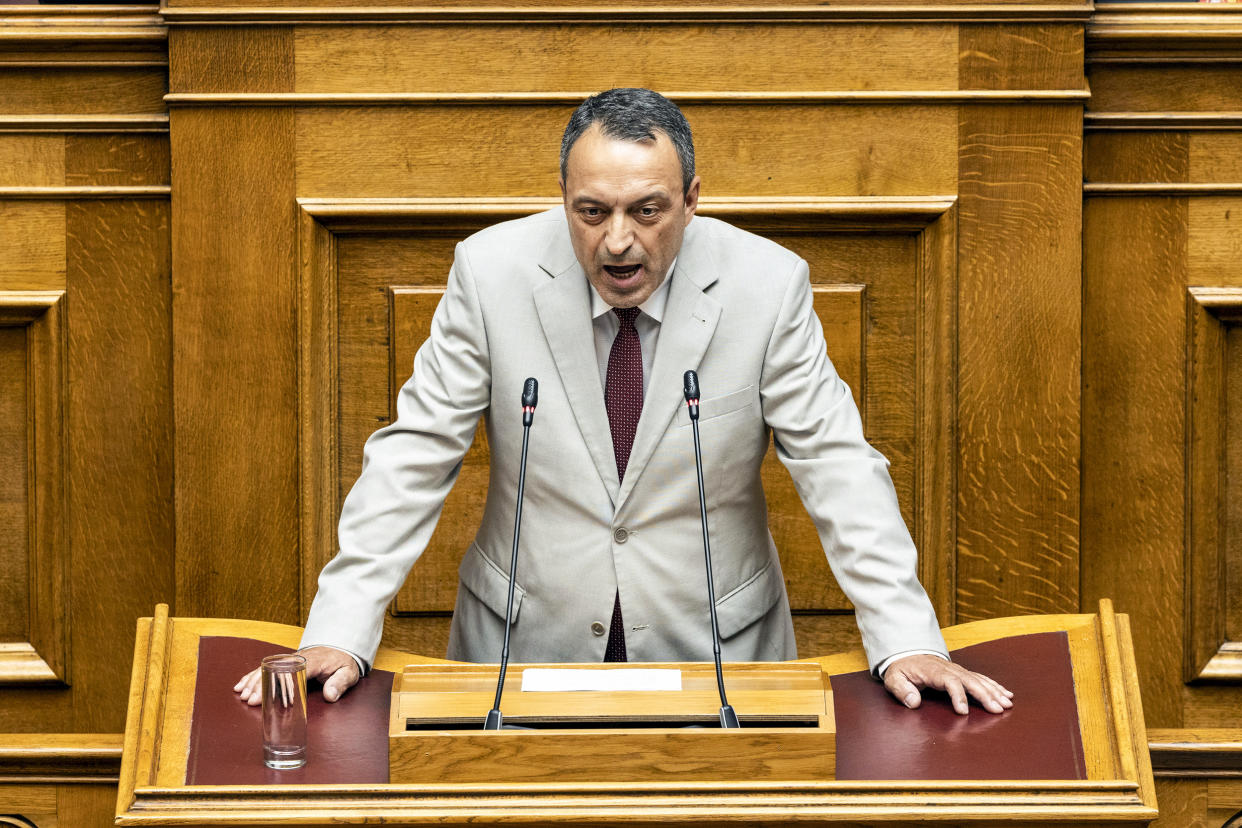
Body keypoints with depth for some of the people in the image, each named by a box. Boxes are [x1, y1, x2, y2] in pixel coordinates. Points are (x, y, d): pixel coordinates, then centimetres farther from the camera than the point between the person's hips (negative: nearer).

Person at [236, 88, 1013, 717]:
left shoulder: (767, 283, -10)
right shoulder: (491, 270, -9)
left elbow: (838, 466, -6)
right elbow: (414, 456, -6)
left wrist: (907, 641, -15)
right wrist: (339, 633, -14)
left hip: (713, 644, 0)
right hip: (527, 640, 0)